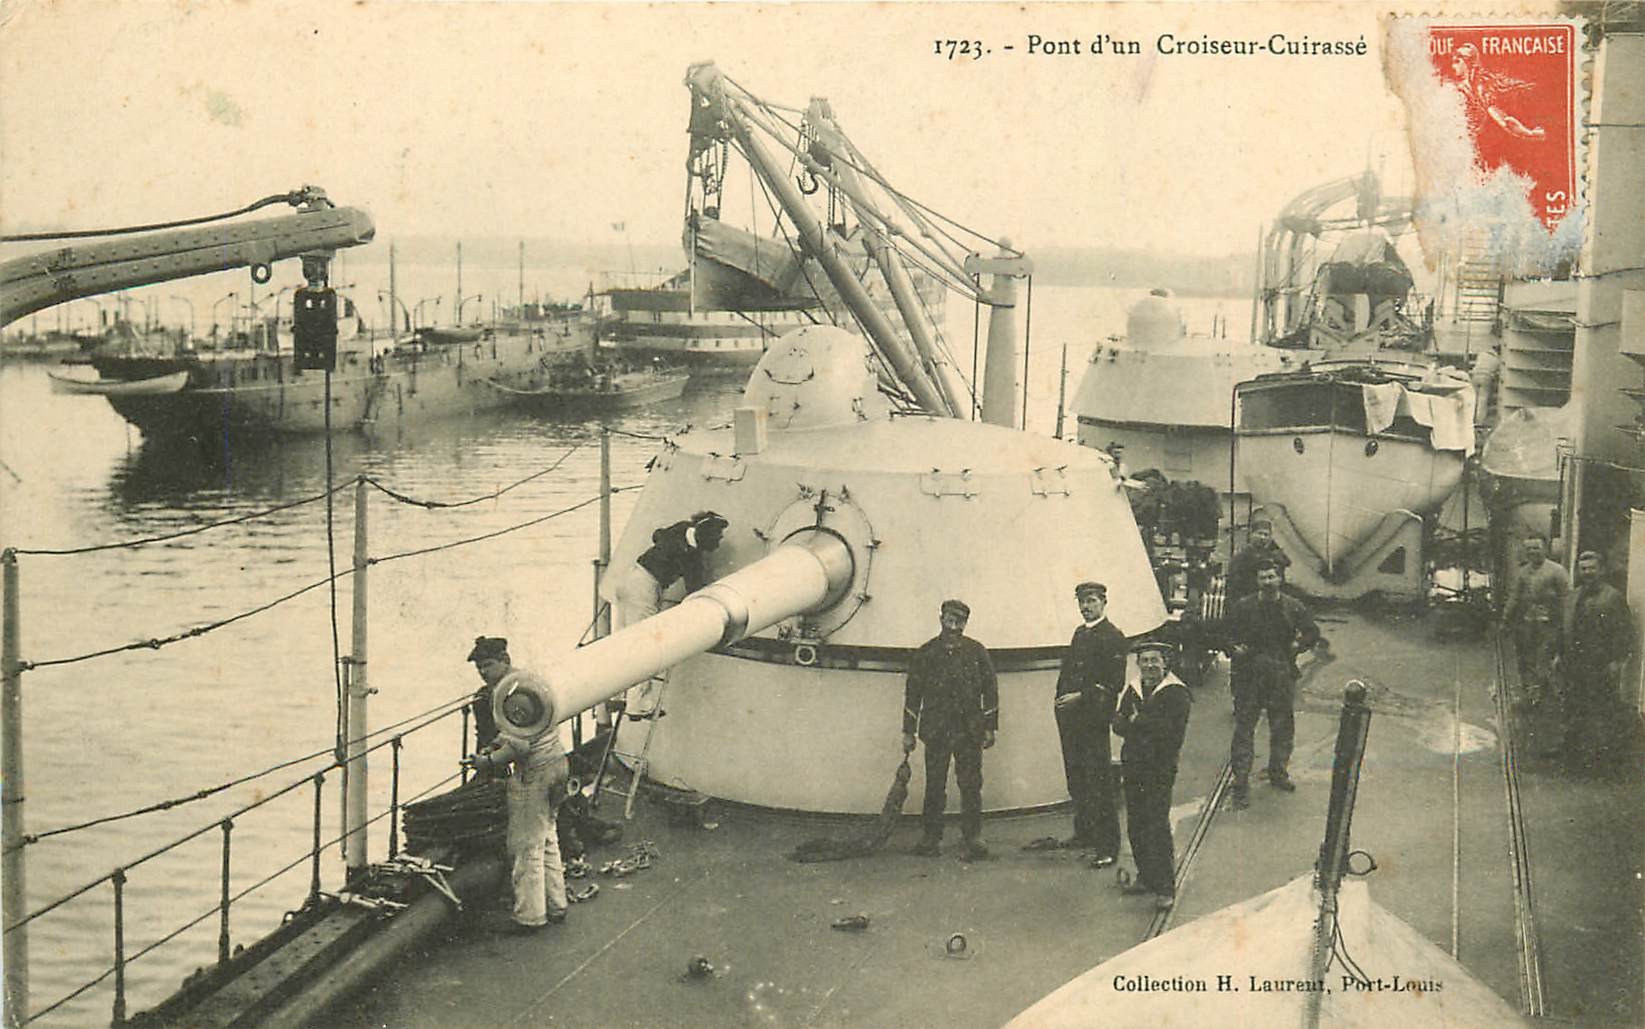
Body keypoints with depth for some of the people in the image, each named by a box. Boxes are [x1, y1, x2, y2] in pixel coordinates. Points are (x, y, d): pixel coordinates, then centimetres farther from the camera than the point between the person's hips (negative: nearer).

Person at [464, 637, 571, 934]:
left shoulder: (510, 692, -20)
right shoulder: (528, 678, 12)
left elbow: (519, 745, -25)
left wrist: (489, 762, -14)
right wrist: (498, 742, 14)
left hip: (534, 773, -11)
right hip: (555, 762, 11)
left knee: (526, 847, -1)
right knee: (546, 838, 19)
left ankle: (528, 916, 6)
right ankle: (555, 906, 27)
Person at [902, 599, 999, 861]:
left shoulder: (977, 652, 6)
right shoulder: (925, 653, 6)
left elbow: (990, 690, 7)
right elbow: (913, 693, 8)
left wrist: (990, 728, 2)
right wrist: (908, 732, 6)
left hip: (969, 729, 0)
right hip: (936, 729, 0)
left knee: (971, 785, -3)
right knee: (935, 786, 2)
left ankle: (973, 839, 1)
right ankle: (932, 838, 10)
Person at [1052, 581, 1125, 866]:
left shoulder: (1112, 637, -9)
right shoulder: (1080, 634, 16)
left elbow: (1115, 683, -15)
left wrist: (1081, 697, -18)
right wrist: (1062, 699, 9)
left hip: (1094, 719, -8)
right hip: (1072, 719, 8)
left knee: (1098, 782, -7)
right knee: (1076, 780, 14)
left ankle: (1108, 845, -3)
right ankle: (1084, 832, 26)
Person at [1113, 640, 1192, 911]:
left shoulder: (1176, 693, -5)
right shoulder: (1131, 691, 14)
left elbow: (1174, 729, -16)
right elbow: (1118, 724, 6)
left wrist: (1139, 722, -12)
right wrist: (1150, 726, -13)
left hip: (1160, 769, -6)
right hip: (1133, 766, 6)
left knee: (1157, 826, -9)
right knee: (1135, 825, 9)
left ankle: (1165, 888, -3)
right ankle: (1146, 877, 25)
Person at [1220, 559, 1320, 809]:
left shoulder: (1293, 607, 4)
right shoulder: (1243, 607, -1)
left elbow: (1312, 632, 12)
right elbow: (1227, 635, 4)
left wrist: (1299, 645, -6)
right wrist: (1234, 649, -16)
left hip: (1282, 676, 2)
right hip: (1249, 674, -2)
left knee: (1283, 727, 13)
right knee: (1243, 728, -4)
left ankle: (1278, 772, 34)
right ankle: (1240, 783, 1)